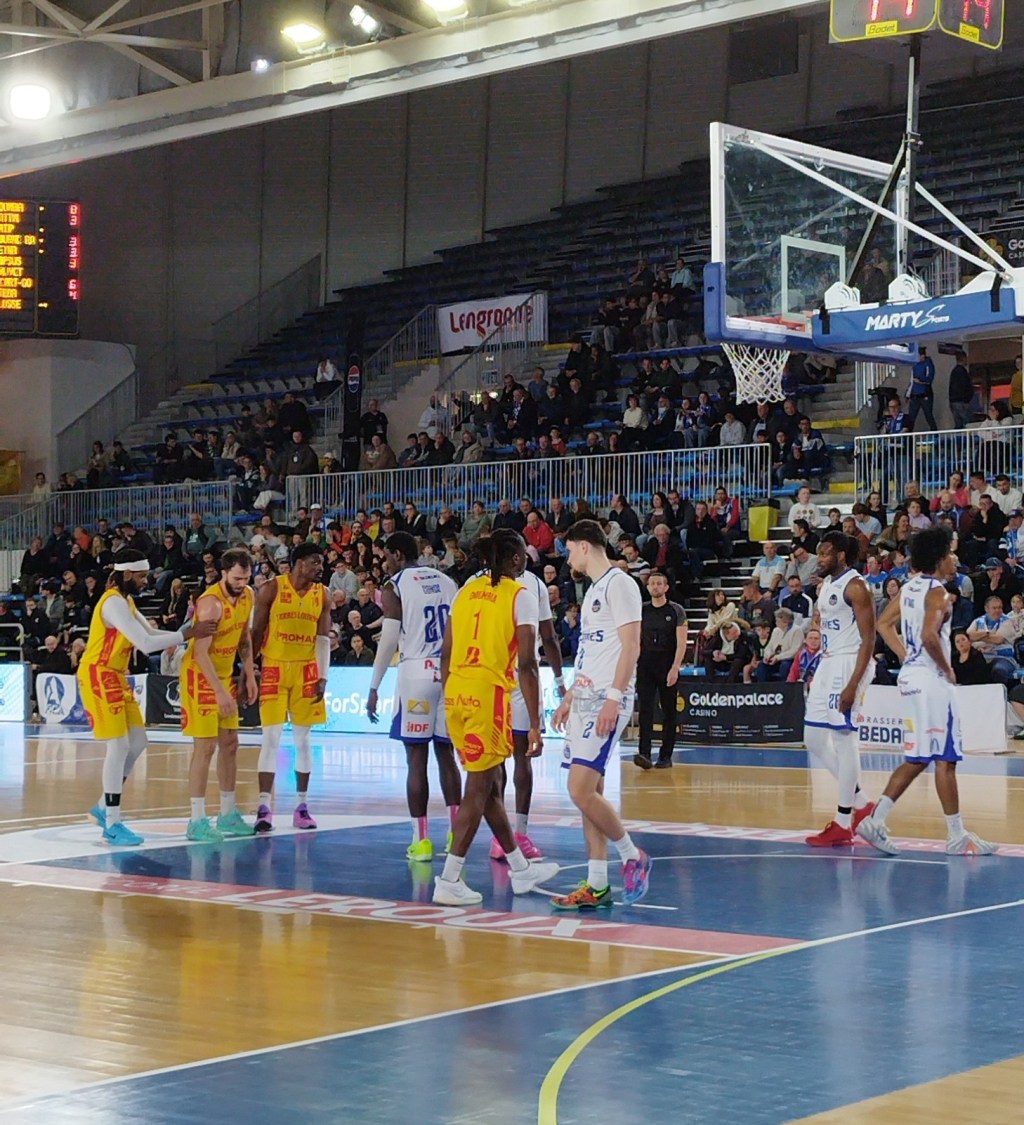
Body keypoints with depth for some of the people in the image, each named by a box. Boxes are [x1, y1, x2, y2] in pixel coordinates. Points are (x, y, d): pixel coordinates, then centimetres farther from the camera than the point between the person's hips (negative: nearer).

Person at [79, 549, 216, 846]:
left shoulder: (125, 601, 13)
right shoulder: (113, 603, -20)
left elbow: (150, 633, 17)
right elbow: (146, 643, -27)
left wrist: (186, 633, 2)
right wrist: (188, 634, -24)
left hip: (116, 677, 10)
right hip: (99, 677, -10)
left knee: (137, 742, 9)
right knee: (119, 746, -10)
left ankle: (104, 807, 21)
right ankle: (112, 825, -5)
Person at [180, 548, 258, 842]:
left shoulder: (247, 597, 1)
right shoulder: (211, 603, -25)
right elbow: (201, 652, -28)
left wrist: (249, 675, 11)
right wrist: (219, 692, -30)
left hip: (225, 674, 9)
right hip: (200, 676, -8)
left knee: (230, 743, 11)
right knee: (205, 746, -10)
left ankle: (228, 815, 20)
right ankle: (197, 821, -7)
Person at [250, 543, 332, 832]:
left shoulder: (322, 595, 4)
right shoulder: (272, 589, -6)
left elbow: (323, 639, 3)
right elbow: (256, 632, -2)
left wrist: (323, 677, -4)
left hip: (305, 671, 3)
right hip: (274, 669, -3)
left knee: (302, 740, 7)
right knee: (271, 738, -8)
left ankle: (302, 806, 13)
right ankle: (264, 807, -8)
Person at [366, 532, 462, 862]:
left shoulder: (394, 586, -3)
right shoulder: (446, 581, 13)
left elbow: (389, 640, -8)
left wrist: (374, 688, -4)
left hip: (416, 673, -5)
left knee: (416, 759, -1)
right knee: (446, 754, 14)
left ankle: (421, 840, -1)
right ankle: (455, 832, 12)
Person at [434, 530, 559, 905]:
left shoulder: (466, 591, 14)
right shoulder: (519, 595, -3)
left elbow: (446, 654, 13)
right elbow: (526, 665, -10)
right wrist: (535, 725, -8)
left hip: (456, 692, 7)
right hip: (488, 694, -7)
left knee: (490, 785, 16)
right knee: (478, 789, -1)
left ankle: (520, 869, 28)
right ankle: (449, 880, -4)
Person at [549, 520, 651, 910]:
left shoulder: (619, 584, -10)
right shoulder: (594, 590, 20)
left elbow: (630, 647, -17)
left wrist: (613, 698, -23)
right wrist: (570, 697, 22)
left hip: (607, 700, -10)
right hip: (585, 698, 10)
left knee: (581, 791, -15)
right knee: (588, 793, 6)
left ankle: (633, 856, 2)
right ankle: (597, 885, 9)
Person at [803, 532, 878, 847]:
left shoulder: (855, 587, -13)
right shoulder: (824, 586, 14)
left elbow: (869, 639, -17)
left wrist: (853, 685, -23)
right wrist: (817, 675, 18)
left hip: (850, 664, -10)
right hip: (828, 664, 10)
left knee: (843, 739, -7)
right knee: (813, 739, 9)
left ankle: (843, 824, -2)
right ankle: (860, 803, 19)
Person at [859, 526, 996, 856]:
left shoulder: (909, 588, 12)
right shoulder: (937, 592, -14)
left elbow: (884, 624, 19)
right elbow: (929, 635, -28)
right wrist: (947, 668, -14)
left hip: (911, 674, 9)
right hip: (931, 679, -9)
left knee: (917, 758, 14)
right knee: (945, 758, -3)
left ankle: (876, 820, 7)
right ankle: (957, 836, 2)